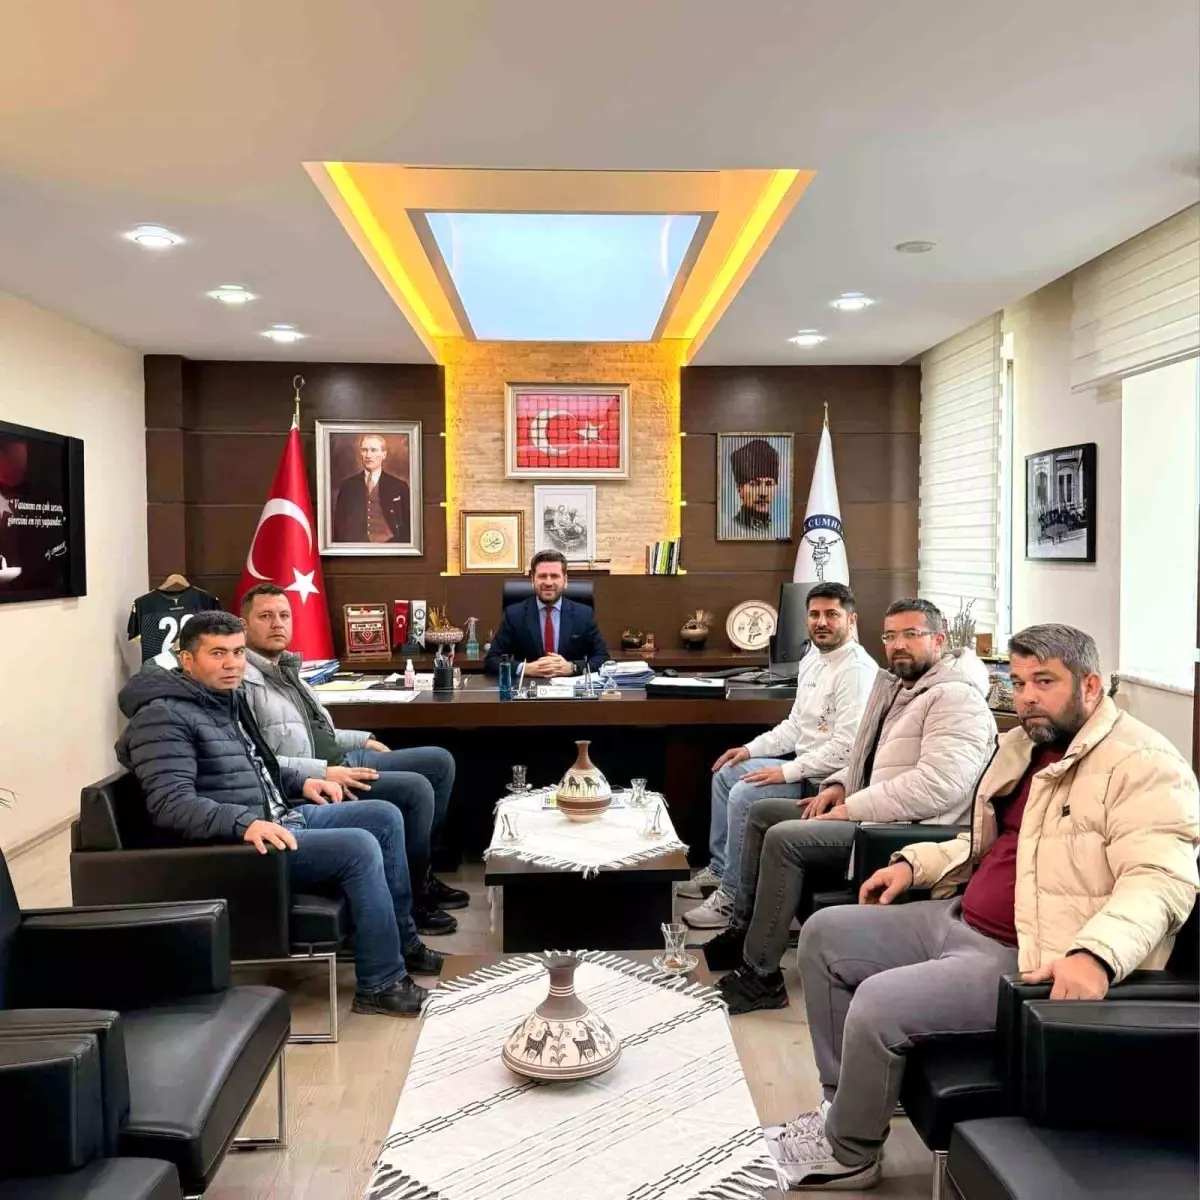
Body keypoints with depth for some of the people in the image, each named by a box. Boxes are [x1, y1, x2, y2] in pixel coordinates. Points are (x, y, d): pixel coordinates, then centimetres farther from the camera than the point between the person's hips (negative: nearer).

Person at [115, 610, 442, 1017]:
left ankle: (401, 941, 19)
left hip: (280, 817, 10)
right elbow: (171, 805, -26)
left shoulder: (227, 698, 14)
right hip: (237, 844, -10)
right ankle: (380, 984, -11)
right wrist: (245, 823, -38)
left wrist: (300, 782, 13)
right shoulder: (164, 717, -16)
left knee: (385, 817, 7)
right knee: (360, 848, -24)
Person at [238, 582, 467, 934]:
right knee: (416, 789, -23)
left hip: (340, 759, 10)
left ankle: (419, 872, 15)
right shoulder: (242, 680, -15)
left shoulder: (285, 667, 16)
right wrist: (324, 773, -26)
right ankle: (412, 901, -5)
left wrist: (362, 740, 18)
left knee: (440, 761, 7)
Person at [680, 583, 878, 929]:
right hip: (805, 766, 11)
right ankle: (720, 866, 26)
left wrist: (787, 772, -23)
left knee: (744, 796, -22)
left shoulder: (856, 669, -21)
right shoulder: (812, 660, 10)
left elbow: (847, 747, -27)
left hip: (829, 779, -11)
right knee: (725, 774, 15)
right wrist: (751, 749, 7)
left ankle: (732, 897, -8)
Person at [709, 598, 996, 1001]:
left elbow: (939, 785, -28)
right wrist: (839, 785, 6)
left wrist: (852, 808, -22)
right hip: (871, 817, 11)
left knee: (784, 839, -23)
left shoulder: (955, 697, -15)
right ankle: (742, 932, 17)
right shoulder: (897, 688, 16)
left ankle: (761, 976, -13)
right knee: (762, 813, 9)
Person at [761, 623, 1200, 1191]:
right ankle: (843, 1105, 17)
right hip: (960, 920, 10)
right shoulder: (1022, 745, 13)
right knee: (824, 935, 8)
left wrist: (1096, 955, -41)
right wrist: (915, 862, 15)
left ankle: (849, 1154, 5)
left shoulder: (1142, 762, -14)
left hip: (1032, 960, -10)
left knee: (879, 1003, -24)